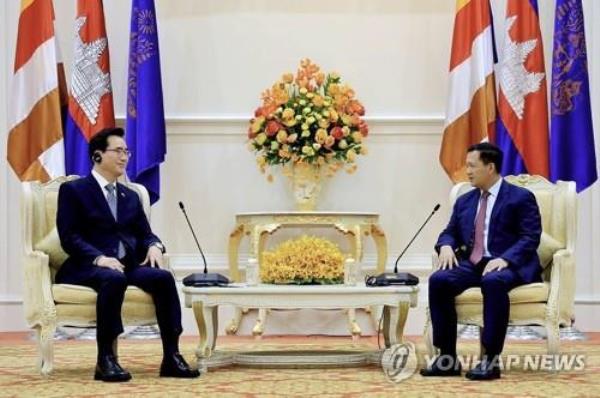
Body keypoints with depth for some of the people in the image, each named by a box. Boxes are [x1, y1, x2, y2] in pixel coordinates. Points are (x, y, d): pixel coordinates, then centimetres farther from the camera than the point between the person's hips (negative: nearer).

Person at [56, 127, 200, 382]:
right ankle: (106, 359, -34)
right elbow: (69, 237, -6)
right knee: (114, 279, -39)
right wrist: (99, 258, -22)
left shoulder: (130, 196, 25)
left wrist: (154, 246, -7)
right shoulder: (73, 190, 5)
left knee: (164, 277, -25)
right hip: (87, 267, -5)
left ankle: (171, 357, -26)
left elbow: (144, 233, 18)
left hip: (128, 265, 5)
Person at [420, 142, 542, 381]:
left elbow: (530, 238, -7)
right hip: (472, 263, 5)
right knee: (438, 280, -25)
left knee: (493, 281, -40)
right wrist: (446, 246, -4)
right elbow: (450, 232, 21)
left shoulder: (521, 198, 2)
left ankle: (490, 359, -35)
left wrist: (504, 259, -24)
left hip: (508, 266, -5)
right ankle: (448, 358, -22)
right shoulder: (465, 201, 20)